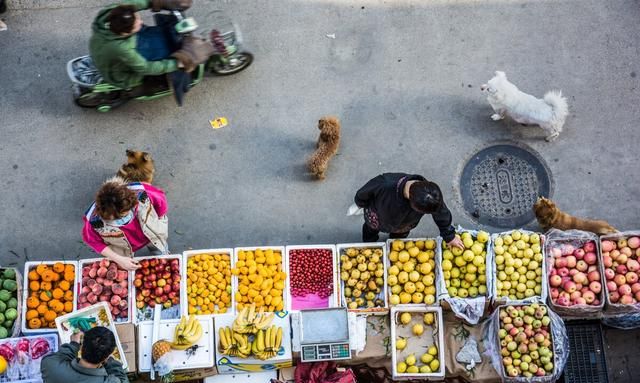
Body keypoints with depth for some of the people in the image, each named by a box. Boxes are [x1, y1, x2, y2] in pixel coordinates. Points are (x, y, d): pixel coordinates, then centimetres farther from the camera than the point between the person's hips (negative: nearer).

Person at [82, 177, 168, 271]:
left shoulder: (140, 192, -43)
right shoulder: (94, 218, -41)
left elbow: (160, 198, -19)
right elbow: (93, 241, -19)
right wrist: (119, 259, -24)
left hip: (151, 234, 1)